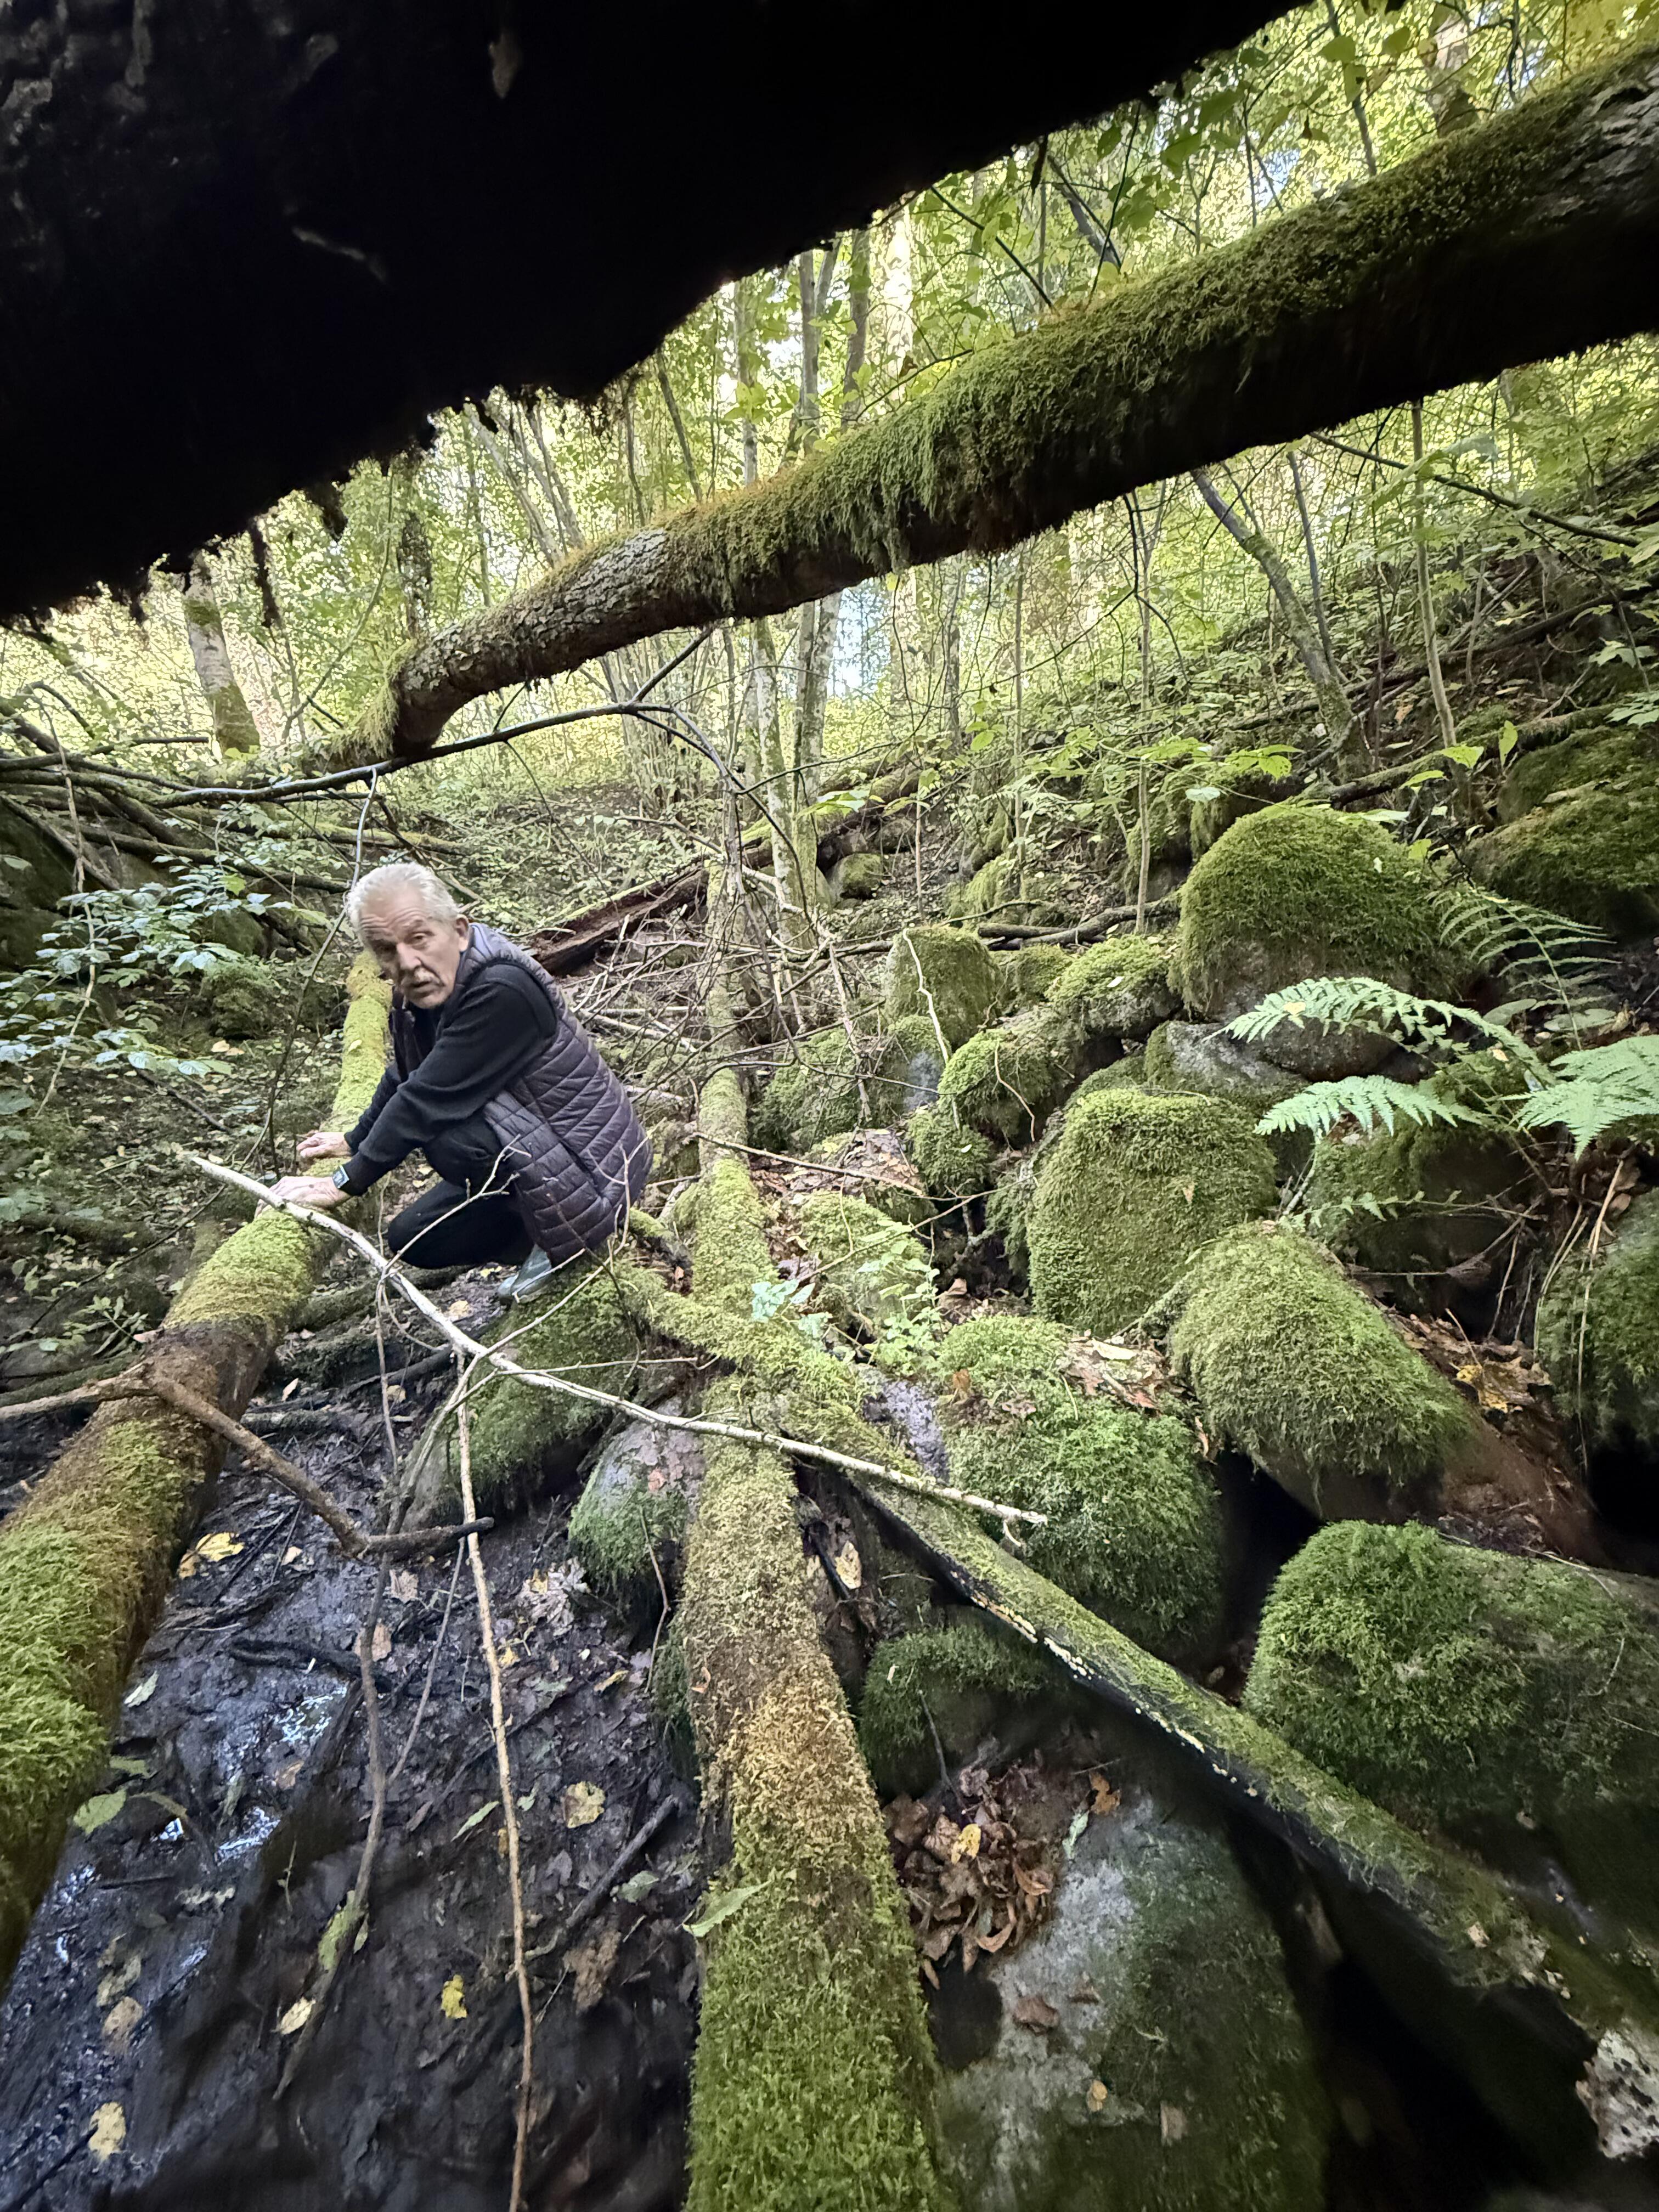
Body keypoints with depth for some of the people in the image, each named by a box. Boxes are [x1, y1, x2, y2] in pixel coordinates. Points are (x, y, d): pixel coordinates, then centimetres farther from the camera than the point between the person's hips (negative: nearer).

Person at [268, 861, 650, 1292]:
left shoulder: (501, 992, -29)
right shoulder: (419, 993, -1)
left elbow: (430, 1098, -25)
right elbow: (403, 1079, 17)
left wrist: (348, 1181, -14)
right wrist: (354, 1141, 28)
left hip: (598, 1178, -9)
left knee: (447, 1135, -28)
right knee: (411, 1239, 10)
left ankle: (556, 1240, -10)